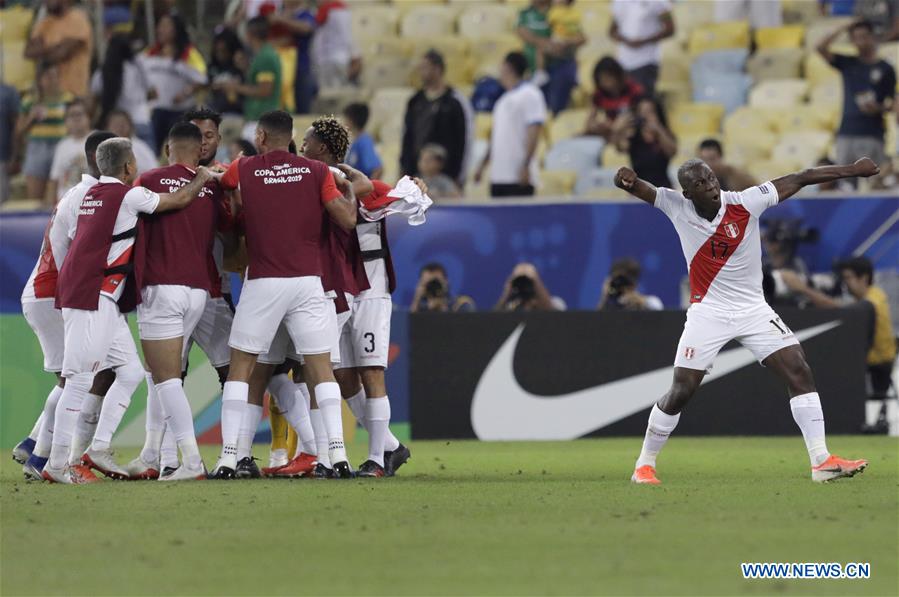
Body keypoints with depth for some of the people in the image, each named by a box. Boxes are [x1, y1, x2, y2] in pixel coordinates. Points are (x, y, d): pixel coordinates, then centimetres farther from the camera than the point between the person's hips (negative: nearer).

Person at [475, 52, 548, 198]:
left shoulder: (529, 94, -5)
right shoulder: (505, 98, 21)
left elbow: (534, 132, -13)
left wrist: (525, 166, -21)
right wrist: (483, 165, 21)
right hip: (497, 175, 8)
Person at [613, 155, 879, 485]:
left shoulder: (744, 203, -13)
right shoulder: (678, 208, -11)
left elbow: (800, 179, -11)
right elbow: (639, 188, -16)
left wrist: (852, 169, -14)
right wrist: (626, 179, -42)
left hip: (753, 310, 1)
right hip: (707, 311, -1)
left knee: (800, 373, -9)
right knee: (680, 392, -5)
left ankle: (821, 461, -6)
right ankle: (644, 464, 12)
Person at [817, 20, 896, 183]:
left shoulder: (885, 69, 8)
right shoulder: (847, 64, 14)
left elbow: (890, 103, 7)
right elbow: (821, 48, 4)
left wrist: (878, 109, -15)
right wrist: (843, 29, 5)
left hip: (873, 134, -3)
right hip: (847, 132, 3)